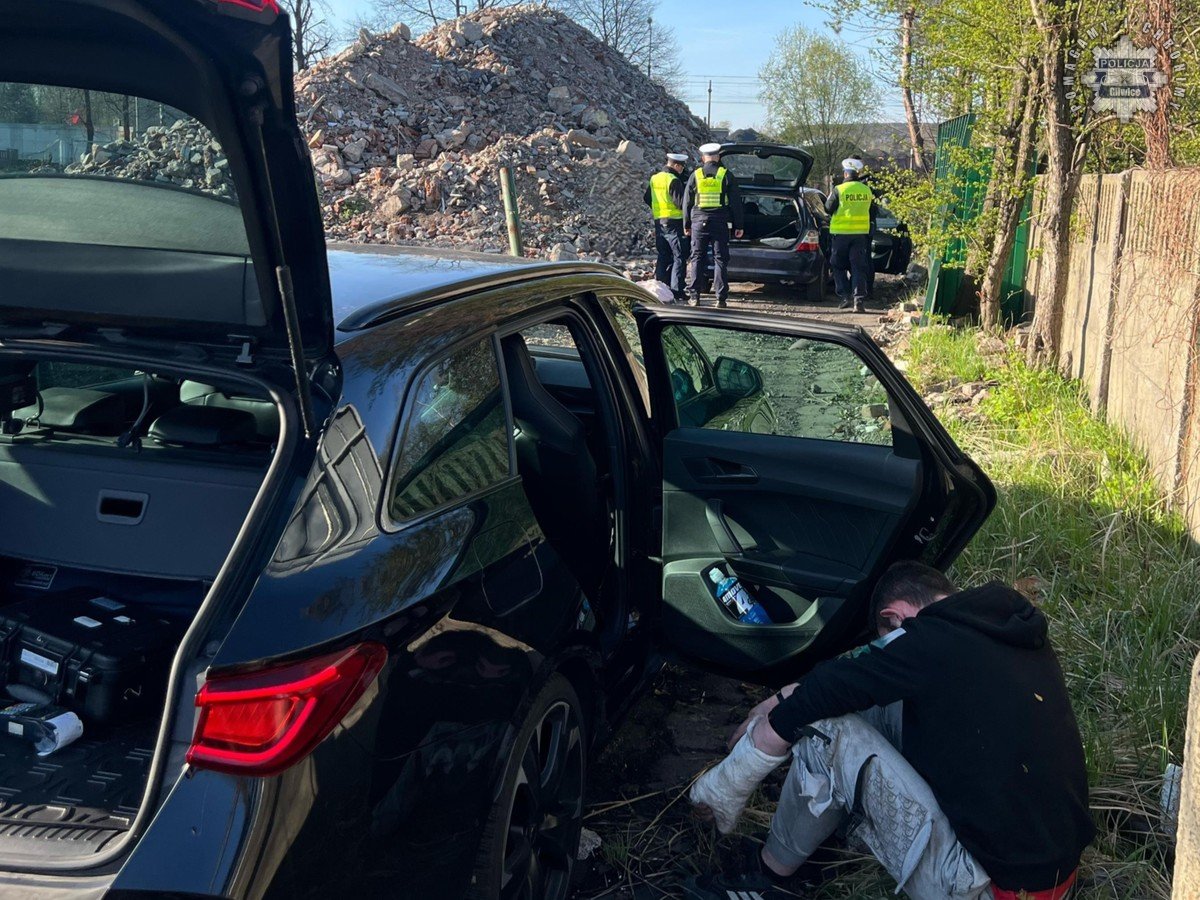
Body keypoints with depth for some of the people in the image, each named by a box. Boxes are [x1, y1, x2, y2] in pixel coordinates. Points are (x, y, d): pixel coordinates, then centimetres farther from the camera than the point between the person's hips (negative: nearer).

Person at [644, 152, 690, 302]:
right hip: (673, 223, -8)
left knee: (663, 257, 13)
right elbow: (681, 203, -17)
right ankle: (676, 290, -9)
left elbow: (647, 199, 21)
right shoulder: (673, 180, -14)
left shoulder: (654, 179, 11)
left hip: (659, 222, 8)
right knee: (679, 257, -4)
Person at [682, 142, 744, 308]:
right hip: (720, 223, -1)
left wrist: (686, 225, 17)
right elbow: (735, 202, 1)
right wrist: (738, 226, 7)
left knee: (697, 259, 7)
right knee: (720, 259, 3)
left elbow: (687, 202, 8)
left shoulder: (695, 175, 3)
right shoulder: (726, 175, 0)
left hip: (699, 222, 1)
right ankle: (721, 298, 0)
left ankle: (694, 296, 3)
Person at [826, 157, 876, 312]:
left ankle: (845, 295, 1)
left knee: (838, 265, 11)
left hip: (840, 234, -3)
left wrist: (829, 197, 17)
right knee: (858, 267, 4)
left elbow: (828, 208, -1)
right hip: (861, 234, 3)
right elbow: (872, 214, 13)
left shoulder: (839, 190, -11)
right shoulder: (867, 191, 4)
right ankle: (858, 299, -5)